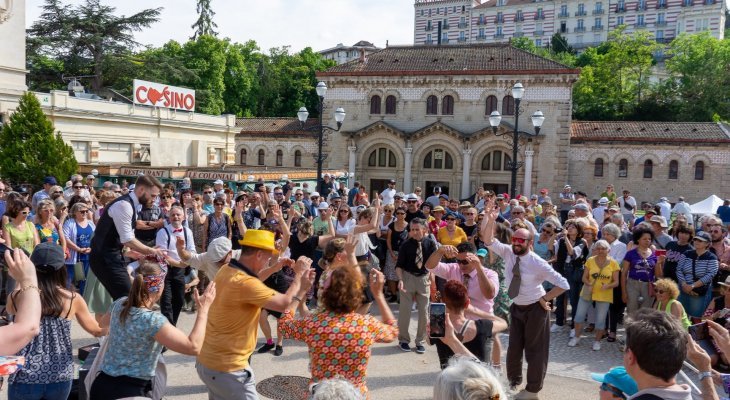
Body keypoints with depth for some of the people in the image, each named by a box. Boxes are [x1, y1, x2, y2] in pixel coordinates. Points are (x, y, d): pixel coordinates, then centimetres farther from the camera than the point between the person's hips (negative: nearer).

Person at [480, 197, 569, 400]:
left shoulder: (537, 263, -23)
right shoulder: (507, 252, -11)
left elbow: (563, 284, -23)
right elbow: (488, 239, -21)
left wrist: (545, 298, -16)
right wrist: (490, 219, -35)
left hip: (535, 309, -5)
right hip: (516, 307, 5)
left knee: (534, 349, 8)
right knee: (514, 347, 16)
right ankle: (513, 381, 37)